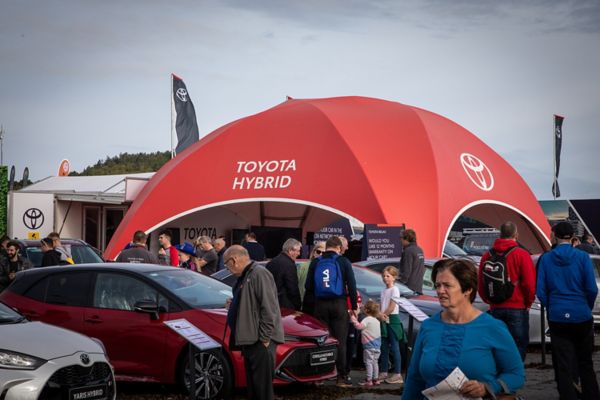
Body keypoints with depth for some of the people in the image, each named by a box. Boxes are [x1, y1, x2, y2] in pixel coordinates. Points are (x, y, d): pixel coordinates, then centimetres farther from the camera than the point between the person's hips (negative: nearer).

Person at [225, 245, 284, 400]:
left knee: (262, 385, -7)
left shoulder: (259, 274, -14)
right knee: (252, 384, 14)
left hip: (260, 341, -10)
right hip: (249, 339, 10)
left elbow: (268, 308, -20)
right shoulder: (244, 276, 17)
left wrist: (264, 338, -21)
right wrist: (234, 303, 13)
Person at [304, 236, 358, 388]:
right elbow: (351, 285, -3)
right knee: (340, 342, -1)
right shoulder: (343, 261, -1)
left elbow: (308, 287, 7)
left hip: (320, 305, 3)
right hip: (338, 304, -3)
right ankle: (341, 378, -2)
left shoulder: (315, 262, 7)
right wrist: (354, 306, 3)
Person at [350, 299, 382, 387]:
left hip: (369, 345, -8)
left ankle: (369, 380, -5)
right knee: (375, 362, 14)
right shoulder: (377, 320, 13)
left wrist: (352, 317, -21)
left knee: (368, 362, -5)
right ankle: (375, 379, 18)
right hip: (377, 346, 8)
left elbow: (359, 326, -28)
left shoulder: (367, 319, -14)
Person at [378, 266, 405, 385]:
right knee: (384, 347, 9)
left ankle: (397, 374, -5)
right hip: (384, 321, 8)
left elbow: (392, 307, -12)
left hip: (392, 319, -8)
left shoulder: (394, 289, -7)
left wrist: (383, 314, -7)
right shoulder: (383, 291, 15)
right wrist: (381, 315, -8)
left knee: (394, 348, -7)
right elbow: (382, 306, 10)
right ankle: (383, 372, 14)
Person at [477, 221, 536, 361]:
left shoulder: (487, 256, 6)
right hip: (517, 309, -4)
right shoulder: (521, 255, -8)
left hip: (495, 309, 4)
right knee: (519, 346, 1)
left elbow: (480, 284, 9)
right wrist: (528, 302, 5)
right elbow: (530, 283, -10)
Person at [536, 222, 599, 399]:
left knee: (563, 365, 5)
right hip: (582, 316, 0)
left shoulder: (546, 258, -3)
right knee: (585, 363, 16)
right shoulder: (582, 257, -6)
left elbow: (541, 292, -4)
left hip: (557, 317, 0)